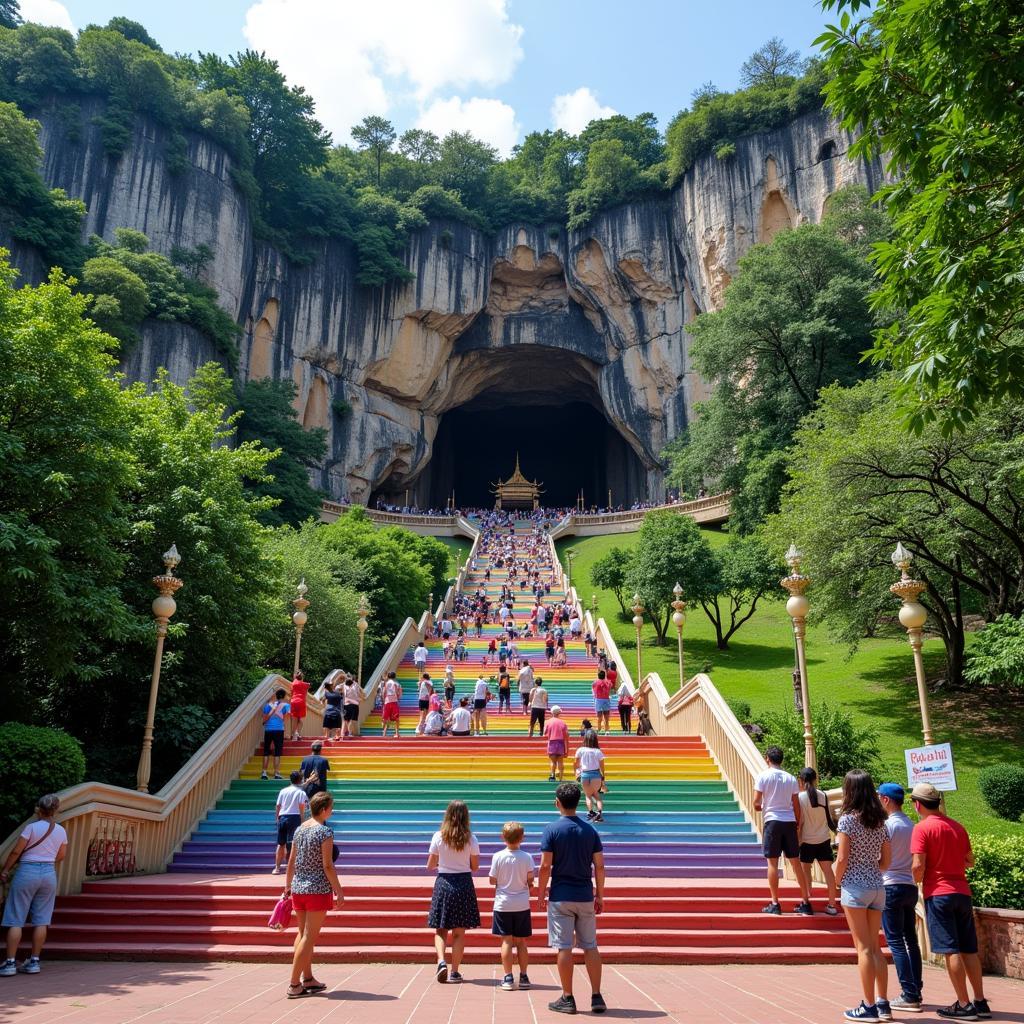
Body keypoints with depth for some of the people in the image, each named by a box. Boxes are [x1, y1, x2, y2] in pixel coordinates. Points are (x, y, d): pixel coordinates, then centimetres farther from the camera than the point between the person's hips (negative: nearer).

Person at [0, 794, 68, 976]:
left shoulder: (32, 827, -10)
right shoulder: (61, 830, 4)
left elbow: (16, 852, -8)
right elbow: (61, 856, 14)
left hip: (27, 872, -4)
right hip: (49, 873, 4)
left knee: (16, 920, 3)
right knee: (41, 920, 9)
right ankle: (34, 961, 11)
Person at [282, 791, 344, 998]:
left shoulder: (299, 829, 6)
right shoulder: (325, 832, -14)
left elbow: (291, 861, 10)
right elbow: (327, 866, -16)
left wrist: (288, 885, 20)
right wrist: (339, 892, -10)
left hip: (298, 888, 7)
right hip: (318, 889, -7)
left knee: (302, 934, 16)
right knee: (309, 937, 0)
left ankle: (307, 979, 25)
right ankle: (294, 985, 2)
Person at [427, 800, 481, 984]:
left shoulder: (438, 837, -5)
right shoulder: (470, 838, -5)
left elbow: (430, 866, 1)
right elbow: (475, 867, 2)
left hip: (443, 883, 0)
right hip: (464, 883, 0)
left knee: (440, 929, 10)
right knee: (459, 932, 9)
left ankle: (441, 961, -12)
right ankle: (454, 972, 10)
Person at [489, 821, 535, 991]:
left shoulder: (498, 857, -9)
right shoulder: (527, 857, -7)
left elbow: (492, 880, -5)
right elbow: (530, 880, -7)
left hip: (503, 905, -1)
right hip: (522, 905, 1)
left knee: (506, 941, 4)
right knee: (521, 942, 11)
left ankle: (508, 978, 3)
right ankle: (524, 977, 14)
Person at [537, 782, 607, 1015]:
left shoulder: (552, 830, -7)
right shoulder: (590, 830, 3)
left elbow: (545, 866, -10)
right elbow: (599, 866, 3)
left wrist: (540, 895, 0)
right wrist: (599, 895, 11)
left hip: (560, 897, -3)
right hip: (585, 897, 3)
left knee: (564, 947, 3)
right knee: (591, 947, 11)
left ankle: (567, 998, 7)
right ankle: (597, 997, 12)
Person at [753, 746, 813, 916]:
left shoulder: (763, 776, -4)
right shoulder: (791, 778, 8)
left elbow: (756, 804, -7)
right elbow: (796, 806, 9)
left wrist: (761, 807, 15)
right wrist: (798, 825, 18)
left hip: (772, 821, -4)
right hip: (790, 822, 4)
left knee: (772, 862, 0)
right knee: (795, 862, 11)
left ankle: (775, 904, 1)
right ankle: (805, 902, 14)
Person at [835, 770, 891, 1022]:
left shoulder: (847, 819, -11)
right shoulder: (880, 822, 8)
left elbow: (842, 860, -13)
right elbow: (886, 861, 10)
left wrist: (835, 884, 0)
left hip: (855, 886, -6)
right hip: (877, 886, 6)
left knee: (864, 948, -1)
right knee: (875, 947, 14)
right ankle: (883, 1003, 16)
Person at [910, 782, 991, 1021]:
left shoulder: (922, 828, -10)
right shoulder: (958, 827, 10)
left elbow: (918, 866, -15)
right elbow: (970, 861, 17)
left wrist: (915, 883, 4)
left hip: (938, 894, -6)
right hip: (962, 893, 6)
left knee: (951, 951, -3)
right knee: (969, 950, 11)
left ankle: (964, 1006, -1)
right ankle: (980, 1002, 15)